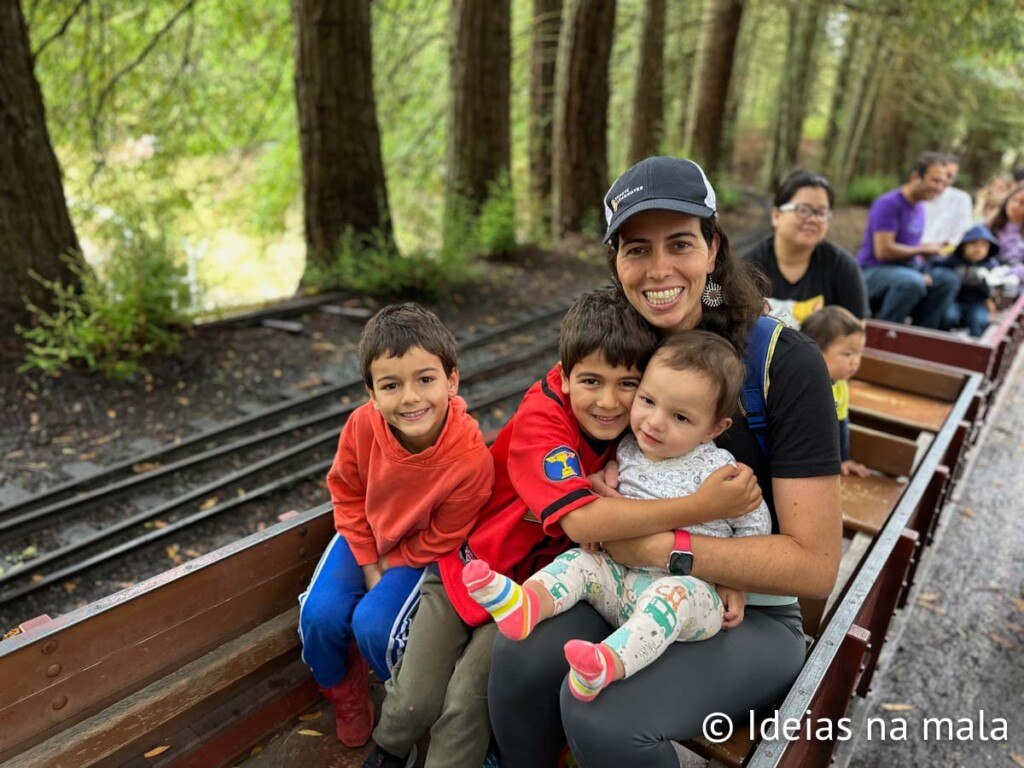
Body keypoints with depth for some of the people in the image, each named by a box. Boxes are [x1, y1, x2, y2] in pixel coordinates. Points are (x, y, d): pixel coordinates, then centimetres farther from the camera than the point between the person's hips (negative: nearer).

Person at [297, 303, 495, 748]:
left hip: (422, 550, -3)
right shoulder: (362, 425, -27)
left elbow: (441, 538, -17)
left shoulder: (472, 460, -36)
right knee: (319, 614, -12)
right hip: (365, 535, 4)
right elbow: (347, 493, -6)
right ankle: (345, 698, 24)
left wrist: (389, 565, -10)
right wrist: (368, 565, -8)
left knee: (374, 625, -20)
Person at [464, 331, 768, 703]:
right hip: (625, 578, 6)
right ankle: (526, 604, -38)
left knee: (674, 592, -35)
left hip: (690, 587, -5)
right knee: (580, 560, -13)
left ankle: (607, 664, -52)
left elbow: (755, 525, 0)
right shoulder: (628, 451, 5)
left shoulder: (716, 469, -9)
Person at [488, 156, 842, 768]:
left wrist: (661, 546, -22)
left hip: (750, 616, -3)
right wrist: (696, 507, -24)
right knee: (521, 662, -22)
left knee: (600, 712, -27)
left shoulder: (786, 362, -18)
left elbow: (814, 564, -18)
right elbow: (576, 516, -8)